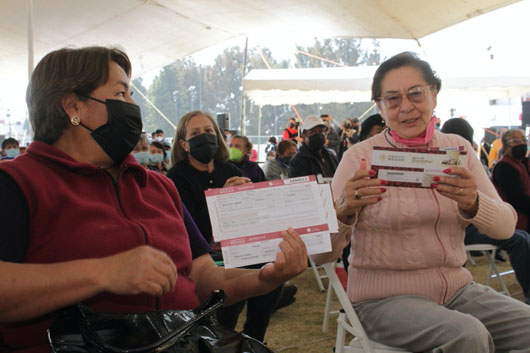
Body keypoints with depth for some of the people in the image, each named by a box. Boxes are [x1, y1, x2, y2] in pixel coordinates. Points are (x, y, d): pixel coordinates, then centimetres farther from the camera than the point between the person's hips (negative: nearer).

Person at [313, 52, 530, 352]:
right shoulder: (360, 157, -7)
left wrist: (472, 204, -24)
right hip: (384, 297, -4)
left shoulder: (458, 148, 6)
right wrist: (345, 212, -33)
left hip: (456, 288, 5)